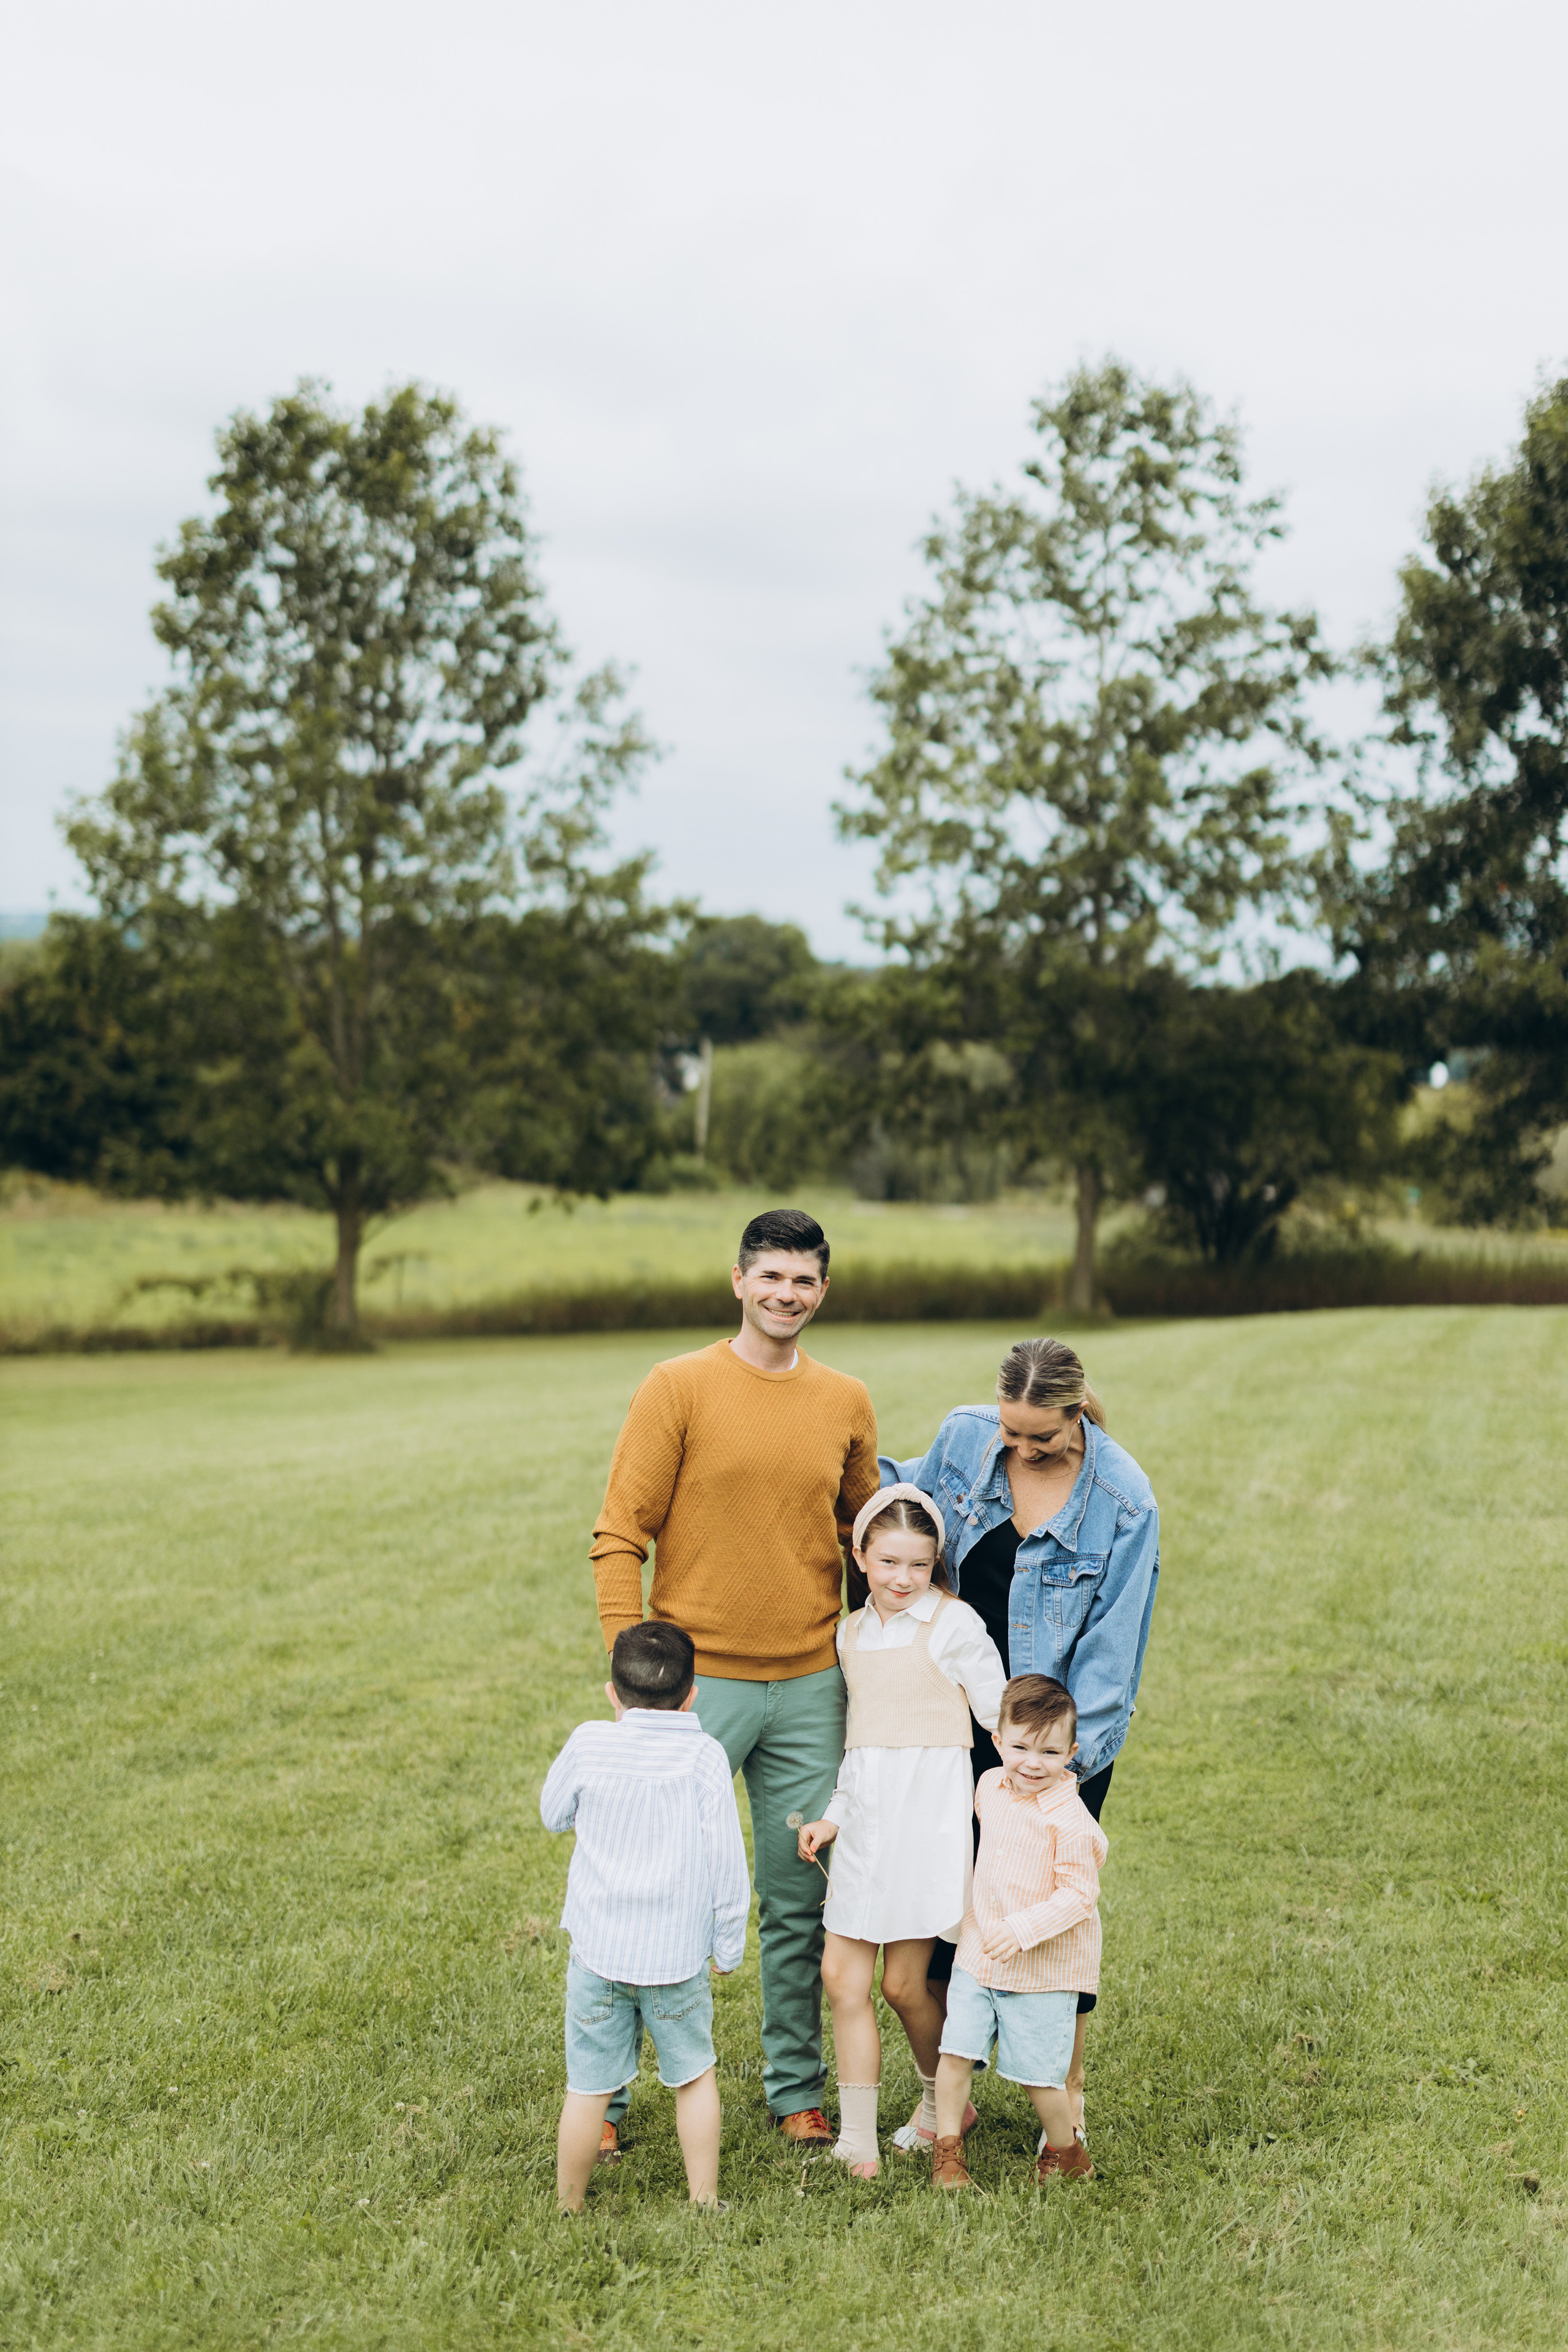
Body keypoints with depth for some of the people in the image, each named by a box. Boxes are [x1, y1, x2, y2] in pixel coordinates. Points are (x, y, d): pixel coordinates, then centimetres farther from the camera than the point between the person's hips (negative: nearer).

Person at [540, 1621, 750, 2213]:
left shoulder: (589, 1745, -5)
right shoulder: (704, 1757, -7)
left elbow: (553, 1813, 13)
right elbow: (726, 1862, -6)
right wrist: (729, 1946, 6)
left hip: (598, 1948, 0)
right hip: (677, 1953, 0)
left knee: (589, 2086, 9)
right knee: (694, 2075, 17)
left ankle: (569, 2207, 20)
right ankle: (704, 2200, 22)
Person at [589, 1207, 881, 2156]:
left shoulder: (847, 1402, 8)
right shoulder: (680, 1388, -5)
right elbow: (620, 1536, -6)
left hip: (810, 1686, 4)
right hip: (697, 1681, -3)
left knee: (802, 1901, 10)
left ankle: (798, 2091, 24)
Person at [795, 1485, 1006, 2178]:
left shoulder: (954, 1625, -6)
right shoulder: (852, 1633, 12)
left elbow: (1003, 1726, -2)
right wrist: (834, 1815, 12)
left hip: (929, 1815, -6)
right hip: (867, 1820, 6)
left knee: (903, 1984, 0)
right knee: (841, 1975, 1)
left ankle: (943, 2105, 26)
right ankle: (857, 2141, 8)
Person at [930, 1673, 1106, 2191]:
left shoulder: (1069, 1822, -20)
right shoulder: (991, 1787, 1)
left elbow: (1079, 1895, -20)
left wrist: (1022, 1930, -27)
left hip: (1042, 1970, -5)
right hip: (978, 1954, 5)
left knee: (1039, 2074, 3)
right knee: (955, 2051, 1)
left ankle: (1065, 2151, 26)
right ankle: (947, 2148, 16)